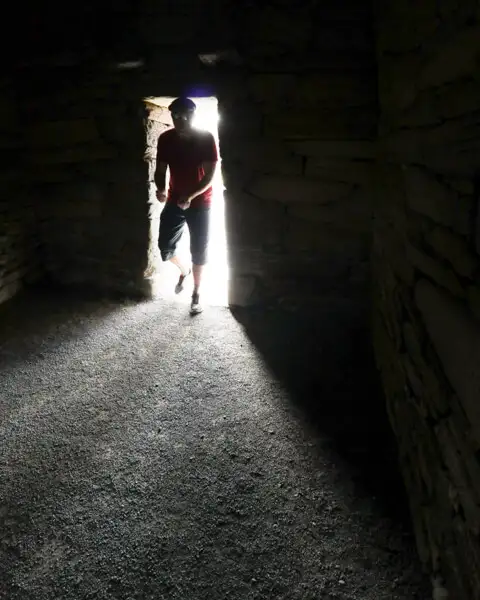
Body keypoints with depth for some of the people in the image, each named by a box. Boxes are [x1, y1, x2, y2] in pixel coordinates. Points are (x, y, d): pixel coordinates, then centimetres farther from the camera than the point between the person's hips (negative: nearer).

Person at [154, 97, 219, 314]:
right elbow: (160, 170, 0)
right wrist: (161, 190, -22)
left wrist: (190, 196, -29)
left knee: (199, 250, 2)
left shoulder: (206, 139, -15)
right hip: (175, 201, 3)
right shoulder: (166, 139, -5)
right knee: (165, 247, 0)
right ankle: (184, 270, 34)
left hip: (200, 203, -3)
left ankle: (196, 294, 20)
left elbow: (210, 175, -16)